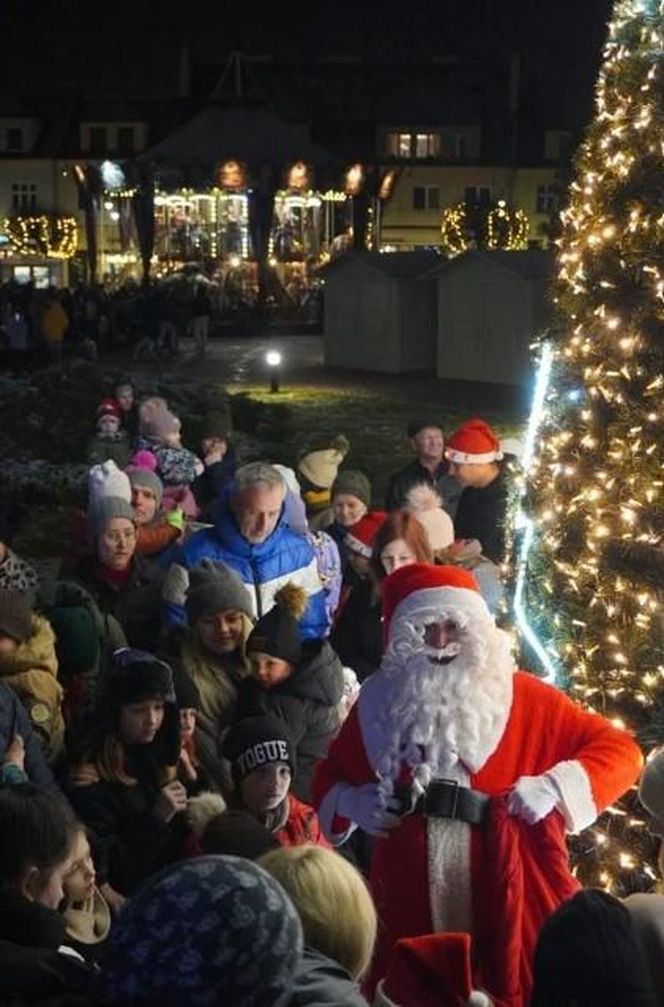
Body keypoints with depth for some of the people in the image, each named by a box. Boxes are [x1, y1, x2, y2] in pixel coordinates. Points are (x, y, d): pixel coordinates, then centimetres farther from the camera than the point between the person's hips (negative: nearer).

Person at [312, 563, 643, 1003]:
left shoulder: (519, 695, 2)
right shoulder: (381, 700, 10)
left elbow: (620, 750, 3)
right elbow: (330, 774, 26)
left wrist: (553, 787, -11)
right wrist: (352, 804, 4)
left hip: (507, 890, -2)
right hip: (413, 895, 2)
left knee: (516, 986, -1)